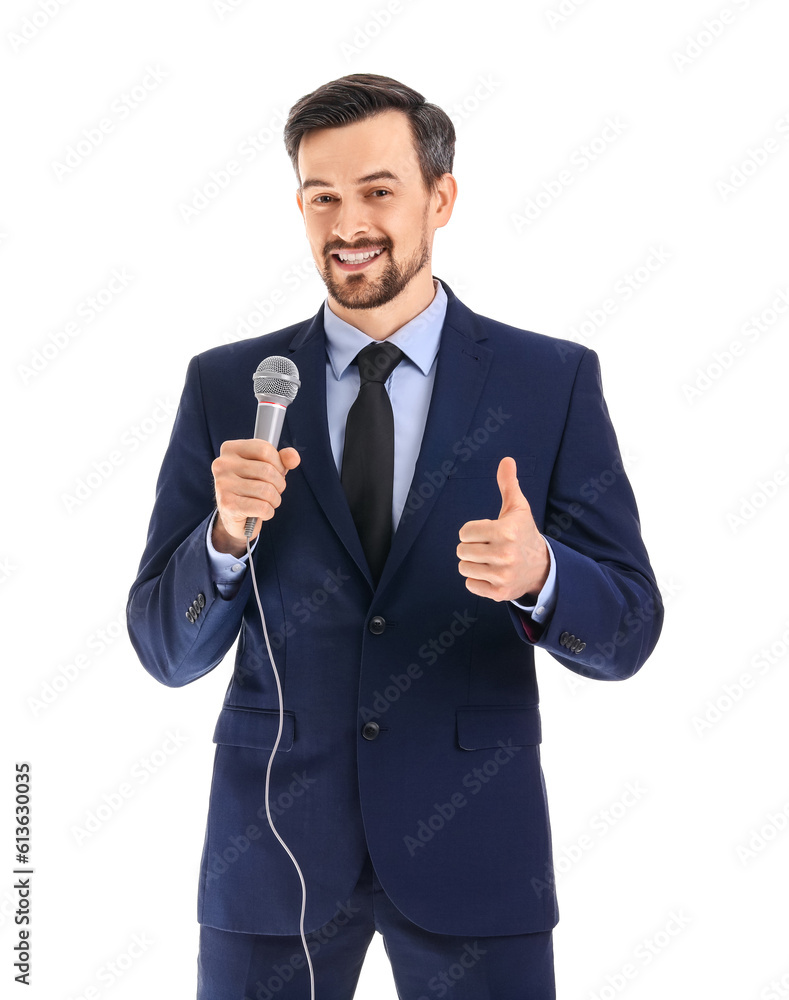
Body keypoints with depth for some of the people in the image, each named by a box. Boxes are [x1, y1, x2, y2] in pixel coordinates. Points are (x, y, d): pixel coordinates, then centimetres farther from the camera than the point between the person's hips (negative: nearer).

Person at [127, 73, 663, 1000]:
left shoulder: (554, 381, -2)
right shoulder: (226, 386, 0)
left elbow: (626, 634, -3)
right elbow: (167, 651, 0)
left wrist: (537, 573, -24)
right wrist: (227, 534, -20)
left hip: (472, 843, 0)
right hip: (271, 849, 1)